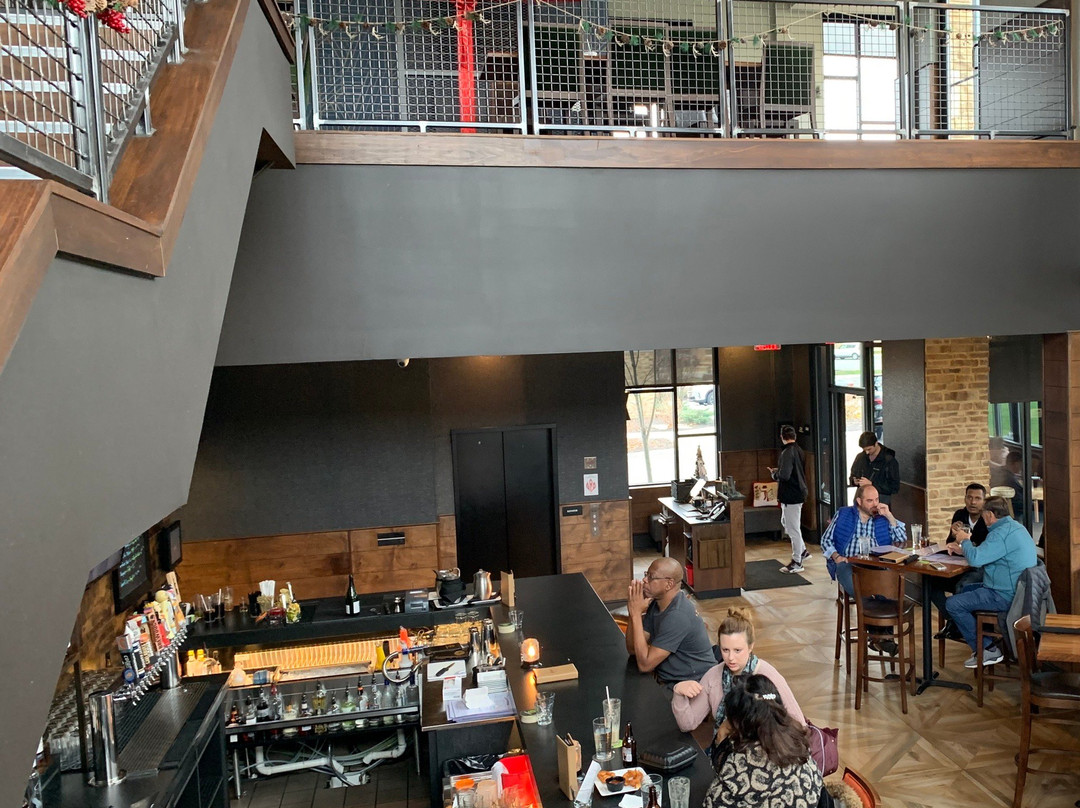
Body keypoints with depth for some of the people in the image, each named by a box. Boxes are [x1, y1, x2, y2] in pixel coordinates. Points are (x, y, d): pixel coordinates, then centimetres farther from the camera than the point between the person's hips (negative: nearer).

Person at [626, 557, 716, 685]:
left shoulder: (678, 616, -25)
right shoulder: (657, 604, 3)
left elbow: (645, 665, -25)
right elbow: (632, 649, 2)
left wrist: (636, 614, -23)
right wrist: (634, 612, -11)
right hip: (668, 680, 8)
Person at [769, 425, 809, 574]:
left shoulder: (787, 452, -20)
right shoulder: (798, 450, 9)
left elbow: (784, 475, -27)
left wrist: (773, 474, -8)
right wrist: (778, 471, 17)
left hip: (791, 496, -10)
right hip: (798, 492, 10)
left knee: (793, 529, -1)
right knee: (785, 522, 24)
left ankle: (797, 563, 7)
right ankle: (803, 551, 31)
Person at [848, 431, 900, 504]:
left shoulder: (889, 461, -8)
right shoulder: (860, 457, 7)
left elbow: (894, 487, -10)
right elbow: (853, 475, 22)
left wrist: (871, 484, -18)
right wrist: (854, 481, -2)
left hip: (881, 502, -4)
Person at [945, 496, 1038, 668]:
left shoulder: (1002, 533, -24)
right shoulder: (1014, 526, 12)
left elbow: (975, 558, -29)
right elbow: (985, 553, 22)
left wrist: (965, 541, -9)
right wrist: (962, 549, 14)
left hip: (1005, 596, -11)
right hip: (1015, 589, 11)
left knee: (953, 604, -11)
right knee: (963, 590, 24)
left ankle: (987, 650, -3)